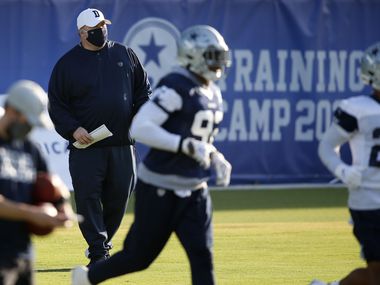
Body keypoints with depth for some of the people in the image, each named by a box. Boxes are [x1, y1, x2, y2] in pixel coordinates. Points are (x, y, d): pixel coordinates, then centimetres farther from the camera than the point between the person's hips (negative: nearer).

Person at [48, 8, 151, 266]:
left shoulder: (125, 55, 10)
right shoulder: (67, 64, 2)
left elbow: (143, 90, 17)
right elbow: (56, 105, 2)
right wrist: (73, 129, -13)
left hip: (122, 145, 3)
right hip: (86, 145, -2)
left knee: (119, 198, 6)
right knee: (88, 198, -9)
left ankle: (103, 242, 28)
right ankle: (98, 253, -4)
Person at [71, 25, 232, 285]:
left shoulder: (213, 93, 11)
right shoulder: (175, 88, -17)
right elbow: (140, 128, -25)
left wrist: (216, 157, 6)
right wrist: (186, 146, -29)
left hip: (194, 191, 7)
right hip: (160, 189, -7)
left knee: (202, 255, -4)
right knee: (139, 256, 4)